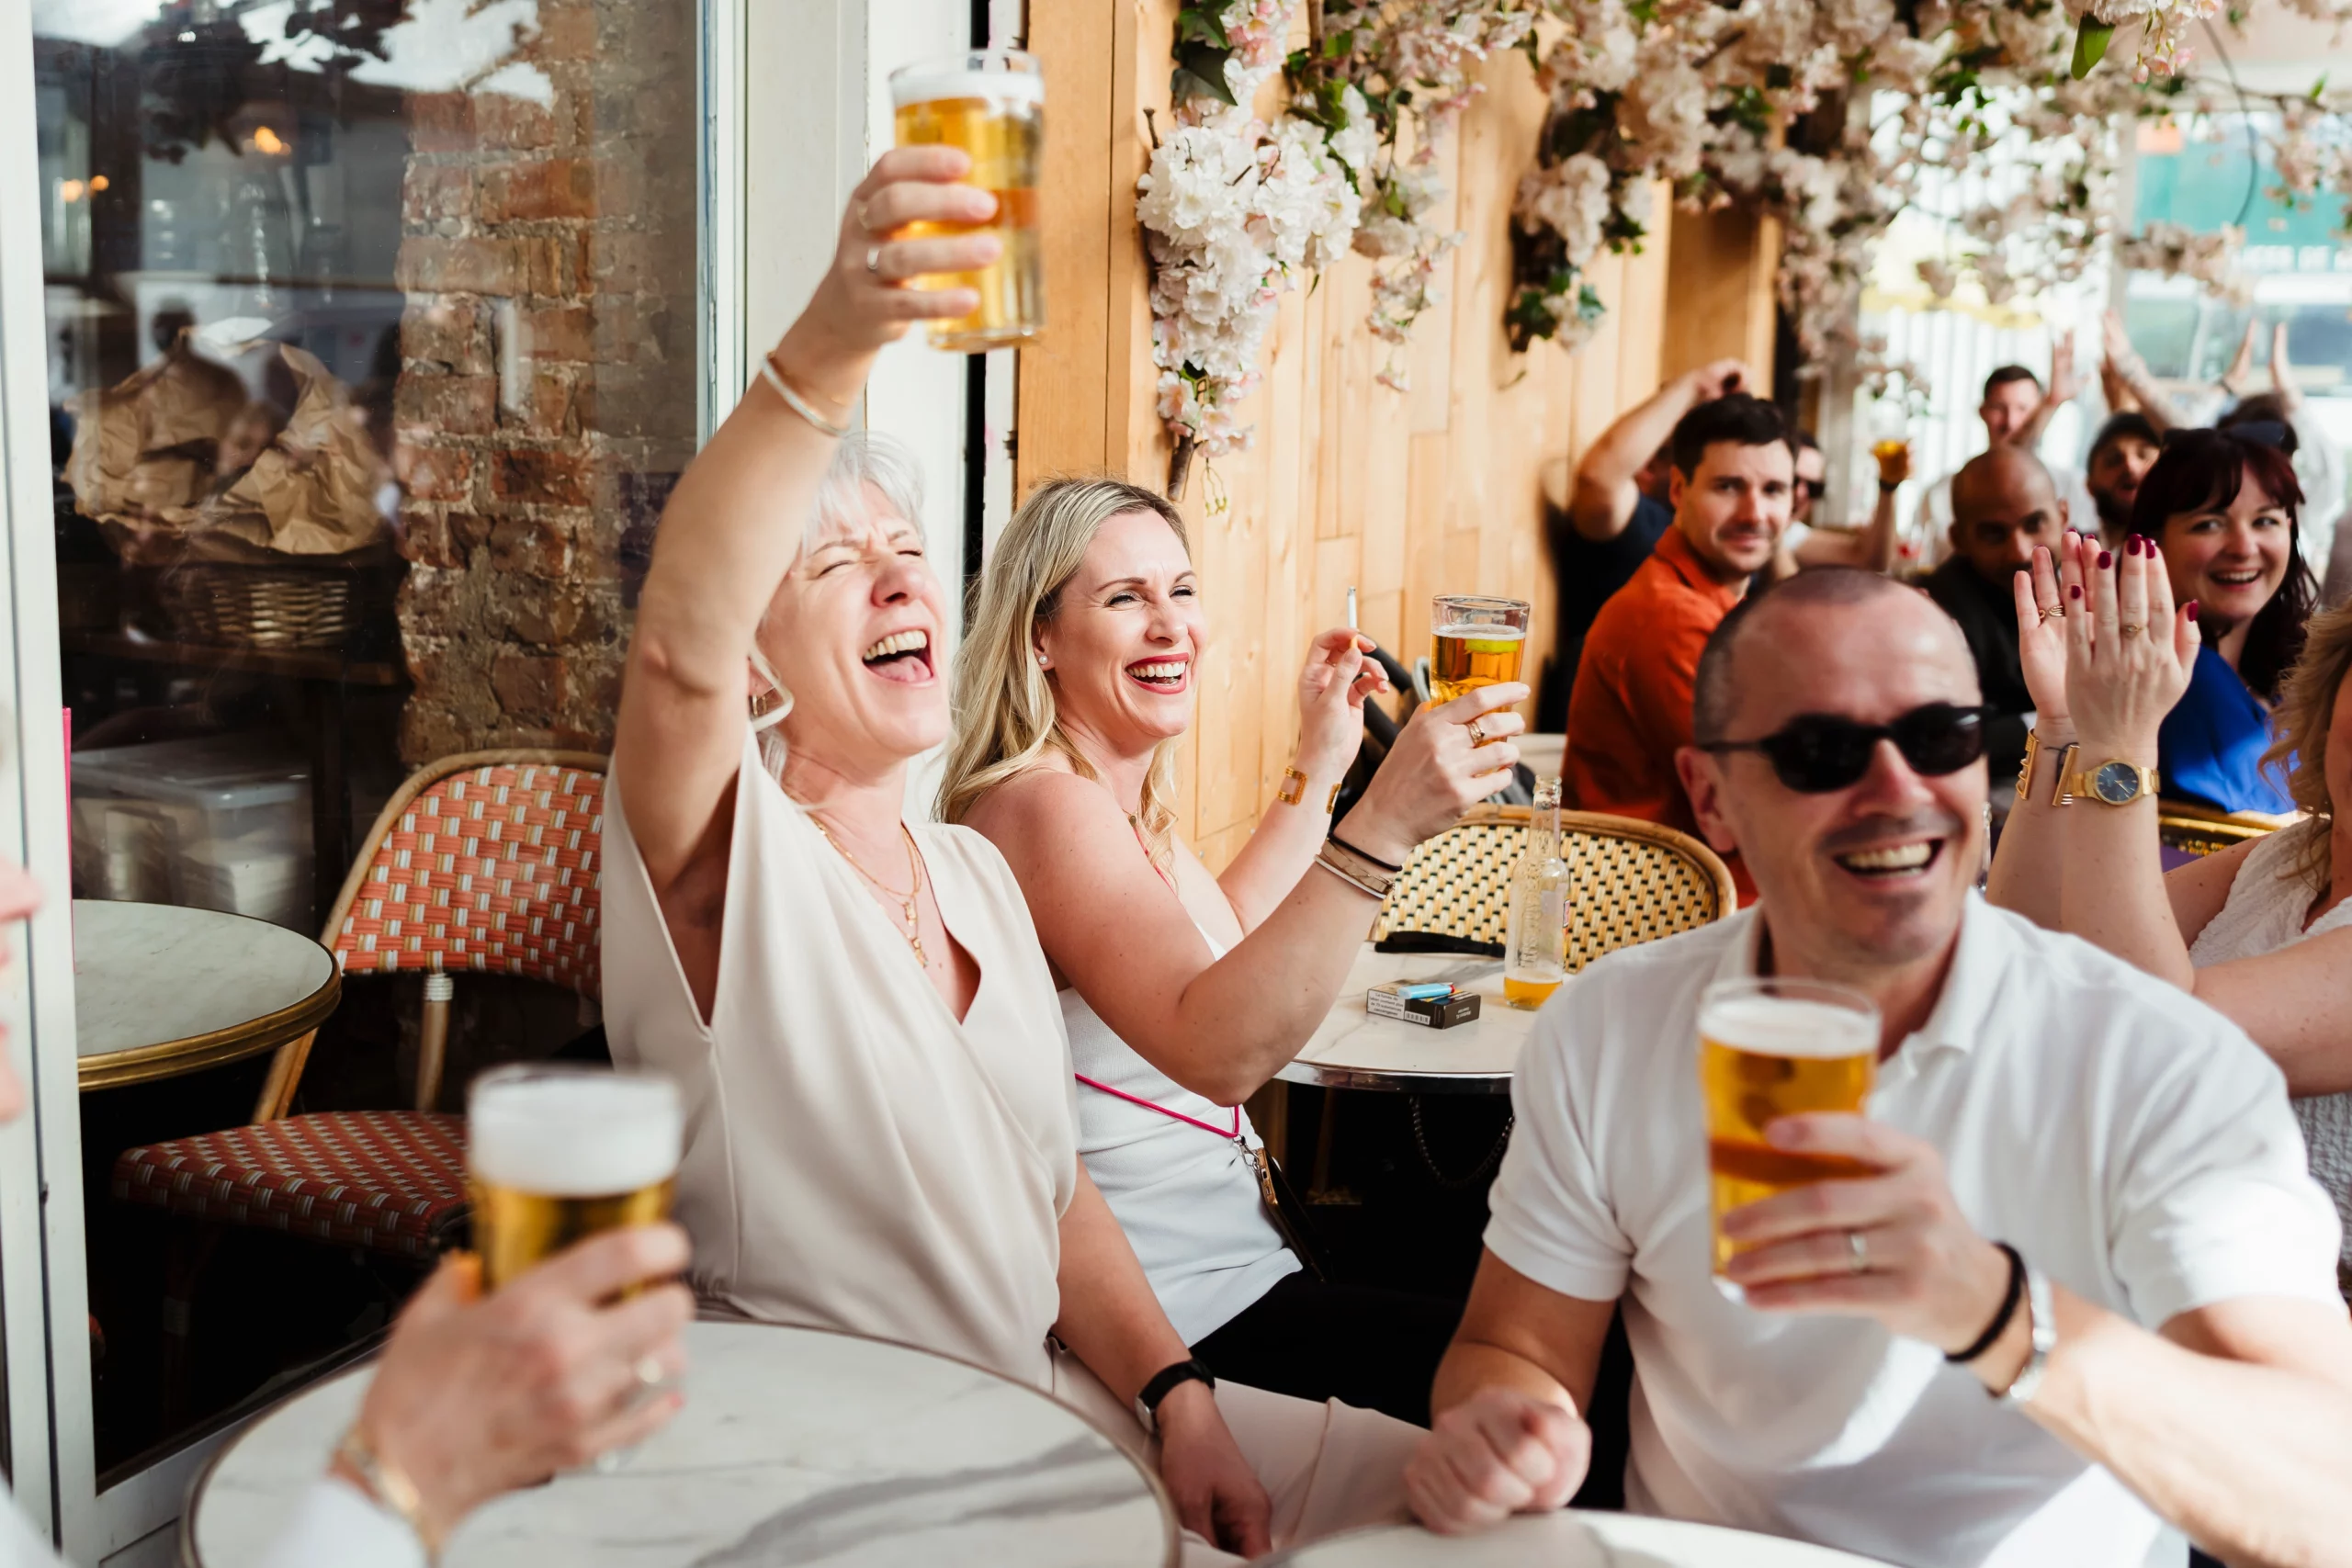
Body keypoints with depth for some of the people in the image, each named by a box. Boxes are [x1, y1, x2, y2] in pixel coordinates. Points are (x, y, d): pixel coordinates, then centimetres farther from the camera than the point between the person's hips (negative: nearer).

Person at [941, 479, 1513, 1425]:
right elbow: (1216, 1050, -35)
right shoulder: (1043, 804, -21)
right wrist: (1381, 827, -43)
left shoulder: (1117, 798, 11)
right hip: (1180, 1323, -10)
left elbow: (1230, 946, 26)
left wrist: (1319, 763, 22)